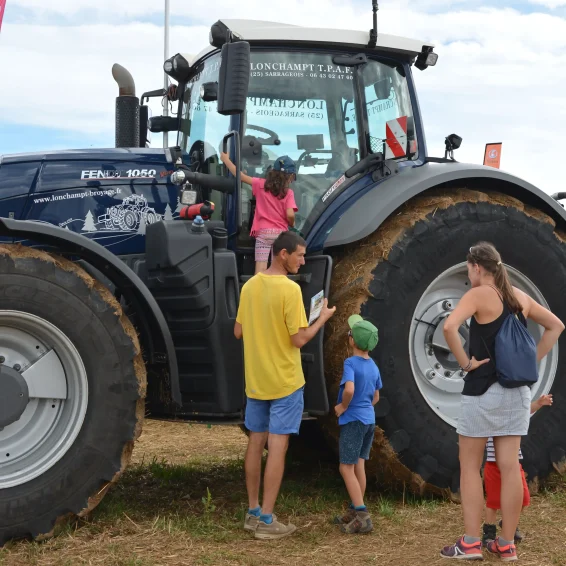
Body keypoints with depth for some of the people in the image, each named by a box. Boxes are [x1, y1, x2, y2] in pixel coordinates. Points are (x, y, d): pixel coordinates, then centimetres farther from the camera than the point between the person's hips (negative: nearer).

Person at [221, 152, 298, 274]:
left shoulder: (261, 184, 2)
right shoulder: (288, 192, -3)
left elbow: (240, 176, 4)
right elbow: (290, 215, -13)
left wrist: (226, 159, 16)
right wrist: (292, 224, 10)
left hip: (263, 232, 0)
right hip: (280, 233, 0)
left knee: (260, 270, -7)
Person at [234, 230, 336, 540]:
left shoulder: (249, 285, 5)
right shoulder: (290, 289, -18)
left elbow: (238, 332, 11)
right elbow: (299, 339, -18)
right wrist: (322, 318, -3)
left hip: (255, 380, 7)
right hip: (284, 381, -7)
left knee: (256, 442, 13)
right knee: (277, 446, -1)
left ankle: (253, 512, 22)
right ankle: (266, 520, 2)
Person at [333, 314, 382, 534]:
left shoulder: (351, 363, -16)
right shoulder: (373, 366, 8)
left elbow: (349, 389, -31)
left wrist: (343, 406, -15)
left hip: (353, 420, -8)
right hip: (369, 419, 8)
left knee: (346, 467, -4)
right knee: (358, 466, 15)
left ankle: (362, 516, -10)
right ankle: (355, 512, 24)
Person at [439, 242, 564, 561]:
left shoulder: (479, 295, -10)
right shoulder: (520, 297, 9)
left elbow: (450, 327, -27)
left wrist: (465, 362, -15)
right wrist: (532, 361, 13)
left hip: (484, 388, -6)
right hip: (517, 390, 6)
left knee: (470, 466, 4)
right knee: (509, 467, 5)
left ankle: (471, 544, 2)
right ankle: (507, 545, 10)